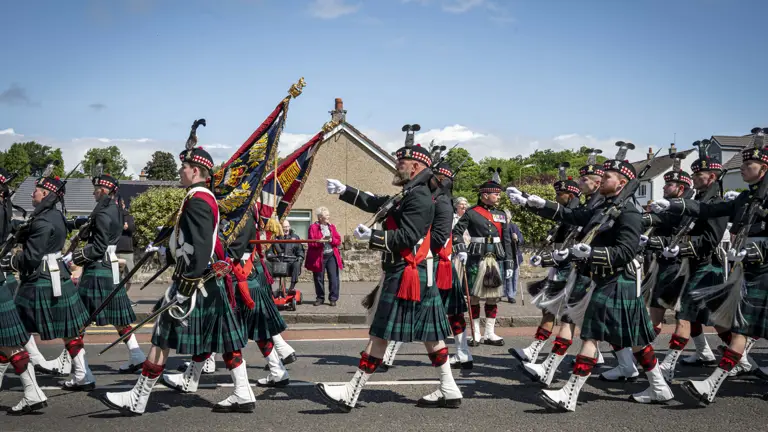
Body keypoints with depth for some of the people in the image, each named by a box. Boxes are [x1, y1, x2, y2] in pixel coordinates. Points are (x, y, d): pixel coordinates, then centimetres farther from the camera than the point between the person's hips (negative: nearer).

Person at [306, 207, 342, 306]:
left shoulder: (332, 226, 13)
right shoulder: (313, 227, 0)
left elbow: (338, 240, 8)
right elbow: (311, 242, -6)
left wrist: (332, 240, -11)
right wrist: (320, 241, -21)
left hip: (332, 255, 3)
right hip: (318, 256, -2)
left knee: (333, 278, -3)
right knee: (319, 278, 5)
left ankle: (333, 298, 3)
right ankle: (320, 298, 18)